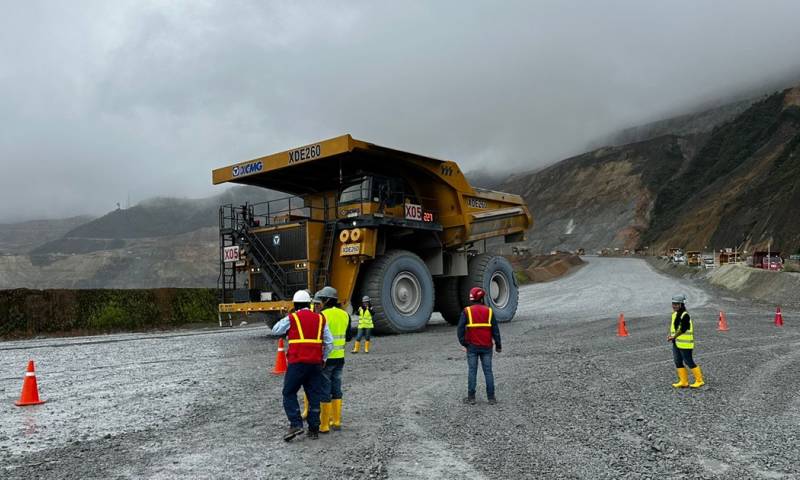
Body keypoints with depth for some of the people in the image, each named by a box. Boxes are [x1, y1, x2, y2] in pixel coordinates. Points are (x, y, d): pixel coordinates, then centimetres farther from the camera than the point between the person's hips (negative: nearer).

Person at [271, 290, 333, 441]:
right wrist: (323, 359, 17)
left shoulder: (291, 318, -2)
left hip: (297, 362, -4)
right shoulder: (320, 319, 9)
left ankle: (296, 424, -5)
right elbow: (329, 342, 7)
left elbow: (275, 331, 11)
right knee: (314, 395, 9)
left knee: (289, 393, 6)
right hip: (316, 363, 4)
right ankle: (314, 429, 12)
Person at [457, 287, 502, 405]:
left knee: (472, 371, 5)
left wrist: (463, 342, -1)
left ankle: (471, 397, 7)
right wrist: (498, 345, 7)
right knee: (488, 371, 6)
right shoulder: (489, 311, 0)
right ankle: (491, 398, 8)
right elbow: (495, 329, 0)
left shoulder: (467, 311, -4)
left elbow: (461, 328, -11)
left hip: (472, 346, -1)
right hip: (486, 347, 1)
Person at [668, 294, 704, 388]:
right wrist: (671, 335, 8)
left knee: (689, 362, -3)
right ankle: (683, 382, 18)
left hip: (685, 343, -9)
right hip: (676, 343, 9)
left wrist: (673, 337, -18)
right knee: (678, 362, 10)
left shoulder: (685, 315, -17)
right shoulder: (675, 314, 12)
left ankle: (699, 381, 10)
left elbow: (683, 329, -21)